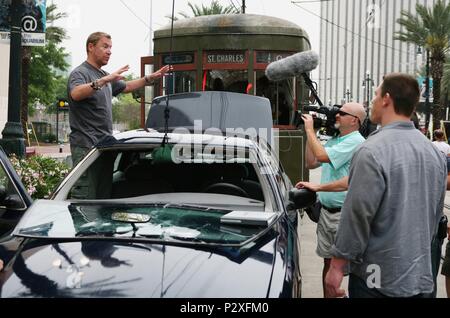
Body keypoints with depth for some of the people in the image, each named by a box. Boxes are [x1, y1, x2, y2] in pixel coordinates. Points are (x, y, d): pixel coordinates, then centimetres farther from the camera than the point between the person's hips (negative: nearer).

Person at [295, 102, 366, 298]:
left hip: (344, 213, -8)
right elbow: (311, 163, 17)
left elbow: (321, 155, -20)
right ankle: (327, 296, 24)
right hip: (326, 210, 8)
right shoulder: (334, 141, 15)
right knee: (328, 260, 15)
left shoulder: (355, 141, -13)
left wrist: (310, 130, -7)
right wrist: (310, 134, 10)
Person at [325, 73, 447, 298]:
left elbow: (358, 215, -20)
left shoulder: (374, 151, -18)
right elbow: (436, 215, 14)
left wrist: (337, 265, -11)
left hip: (378, 280, -7)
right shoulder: (434, 152, 6)